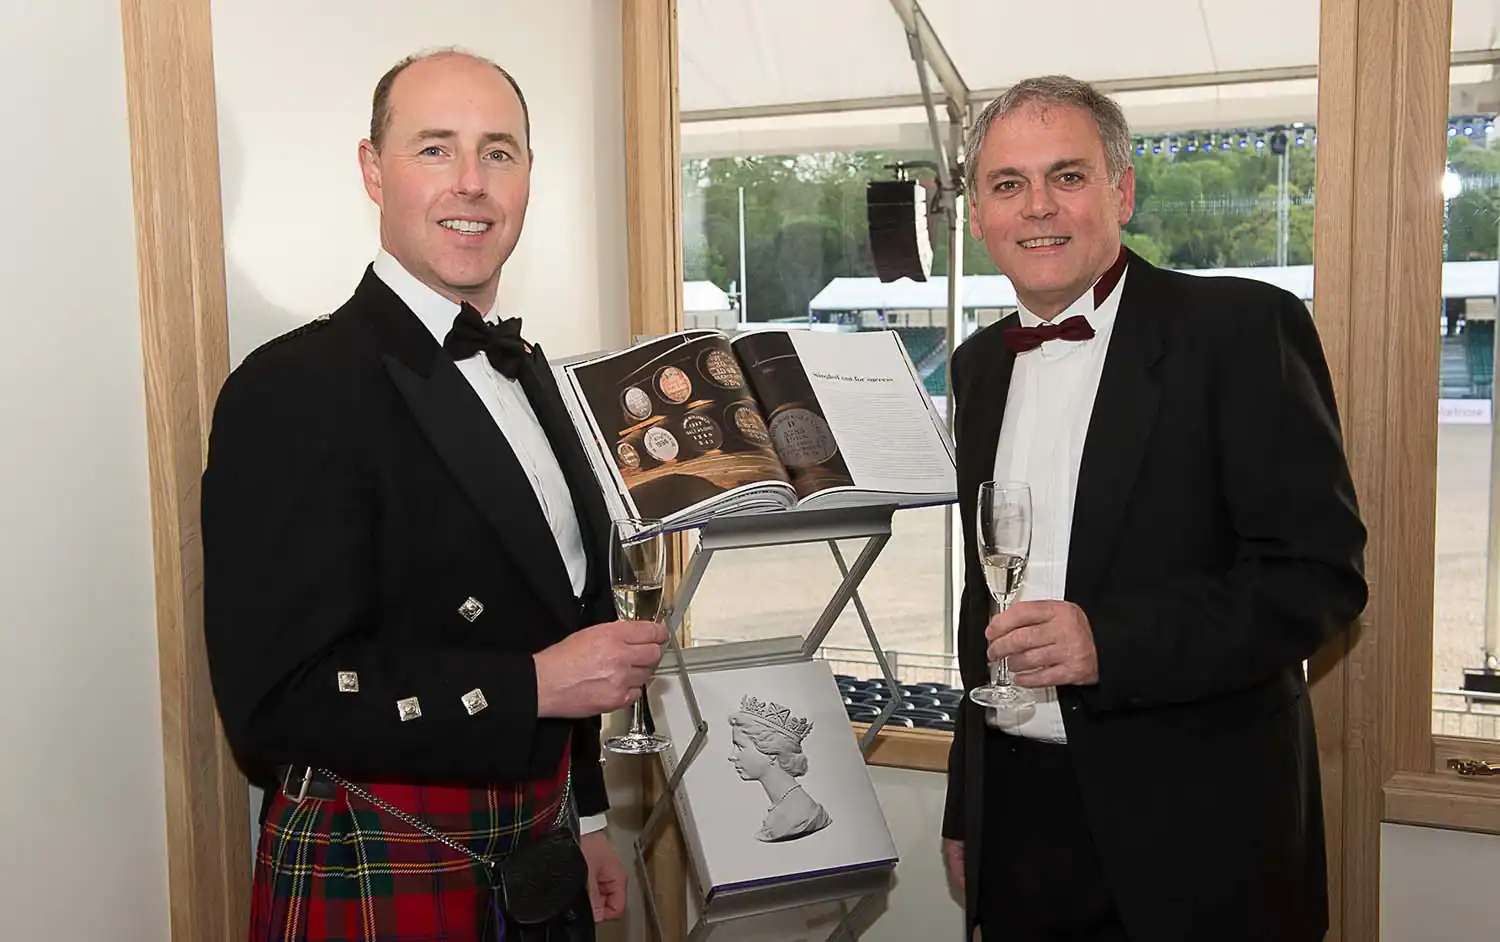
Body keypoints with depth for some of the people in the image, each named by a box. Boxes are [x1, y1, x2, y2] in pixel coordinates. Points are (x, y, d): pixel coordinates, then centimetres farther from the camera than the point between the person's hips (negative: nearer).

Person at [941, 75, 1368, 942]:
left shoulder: (1243, 328, -10)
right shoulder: (981, 365, 9)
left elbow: (1323, 571, -14)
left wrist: (1111, 641, -26)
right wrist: (966, 807, 15)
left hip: (1192, 834, -5)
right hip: (1016, 806, 5)